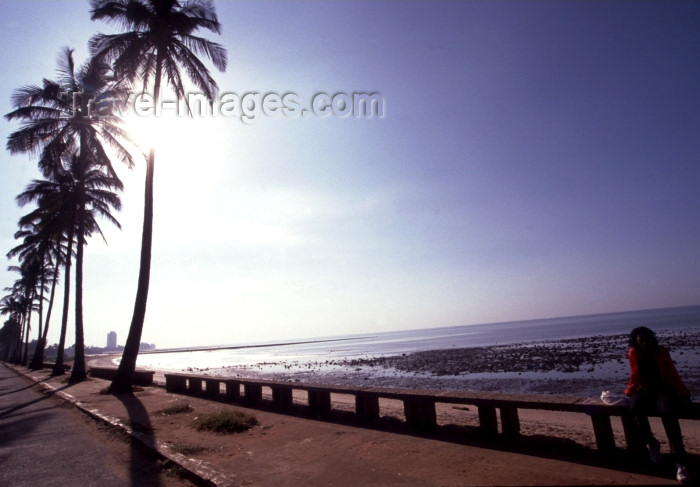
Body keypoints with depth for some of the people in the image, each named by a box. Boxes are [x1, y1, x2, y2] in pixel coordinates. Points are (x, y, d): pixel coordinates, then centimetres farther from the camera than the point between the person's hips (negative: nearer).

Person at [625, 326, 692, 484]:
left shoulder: (661, 351, 0)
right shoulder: (634, 354, 0)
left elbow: (672, 374, 1)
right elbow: (634, 376, 6)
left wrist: (683, 392, -5)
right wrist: (629, 392, 1)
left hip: (664, 389, 0)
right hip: (644, 390, 1)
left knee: (667, 412, -33)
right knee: (635, 407, -32)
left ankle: (680, 462, -31)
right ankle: (651, 443, -5)